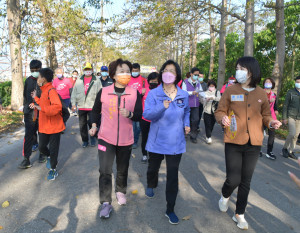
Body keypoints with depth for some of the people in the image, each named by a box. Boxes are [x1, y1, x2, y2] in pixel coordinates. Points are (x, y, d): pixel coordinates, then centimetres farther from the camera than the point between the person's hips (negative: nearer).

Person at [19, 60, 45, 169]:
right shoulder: (28, 80, 8)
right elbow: (25, 95, 16)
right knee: (29, 135, -1)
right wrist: (25, 108, 14)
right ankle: (26, 159, 4)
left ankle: (42, 154, 27)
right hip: (30, 113, 2)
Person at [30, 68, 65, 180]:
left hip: (54, 126, -9)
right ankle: (50, 158, 44)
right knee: (41, 147, 16)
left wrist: (42, 108, -33)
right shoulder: (44, 91, 11)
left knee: (53, 149, 5)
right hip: (44, 126, 9)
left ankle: (53, 169, 22)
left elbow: (57, 107, -33)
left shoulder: (51, 91, -19)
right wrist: (36, 98, 22)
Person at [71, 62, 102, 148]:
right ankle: (85, 140, 26)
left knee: (91, 124, -3)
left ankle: (93, 138, 23)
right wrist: (73, 104, 4)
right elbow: (74, 93, 12)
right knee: (82, 125, 10)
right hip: (81, 106, 4)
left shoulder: (97, 81, 0)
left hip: (92, 107, -3)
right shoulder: (79, 81, 10)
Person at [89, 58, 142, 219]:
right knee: (105, 170, -4)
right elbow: (96, 111, 11)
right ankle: (106, 203, 13)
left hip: (126, 140, 1)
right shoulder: (103, 92, -4)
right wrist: (94, 125, -3)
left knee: (122, 170, 17)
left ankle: (120, 191, 43)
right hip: (106, 138, -1)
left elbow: (139, 116, -6)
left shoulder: (135, 93, -3)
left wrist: (130, 114, -26)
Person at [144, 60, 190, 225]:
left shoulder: (183, 95, 1)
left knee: (173, 175, 3)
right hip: (157, 141, -1)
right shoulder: (153, 94, -8)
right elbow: (146, 114, -20)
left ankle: (170, 209, 19)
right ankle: (151, 185, 56)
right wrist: (162, 107, -36)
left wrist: (186, 124, 3)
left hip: (175, 142, 1)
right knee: (153, 167, 21)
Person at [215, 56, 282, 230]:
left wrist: (271, 123, -7)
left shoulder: (262, 94, 4)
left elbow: (265, 115, 14)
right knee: (233, 180, -4)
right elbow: (219, 111, 1)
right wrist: (222, 118, -20)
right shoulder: (231, 90, -3)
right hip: (234, 143, -2)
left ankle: (240, 214, 33)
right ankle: (225, 196, 33)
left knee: (246, 181, 12)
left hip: (254, 144, 3)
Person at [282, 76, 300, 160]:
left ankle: (290, 151, 21)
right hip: (291, 116, -4)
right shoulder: (290, 92, -2)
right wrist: (284, 118, -6)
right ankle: (285, 148, 8)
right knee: (292, 134, -13)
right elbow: (285, 105, -1)